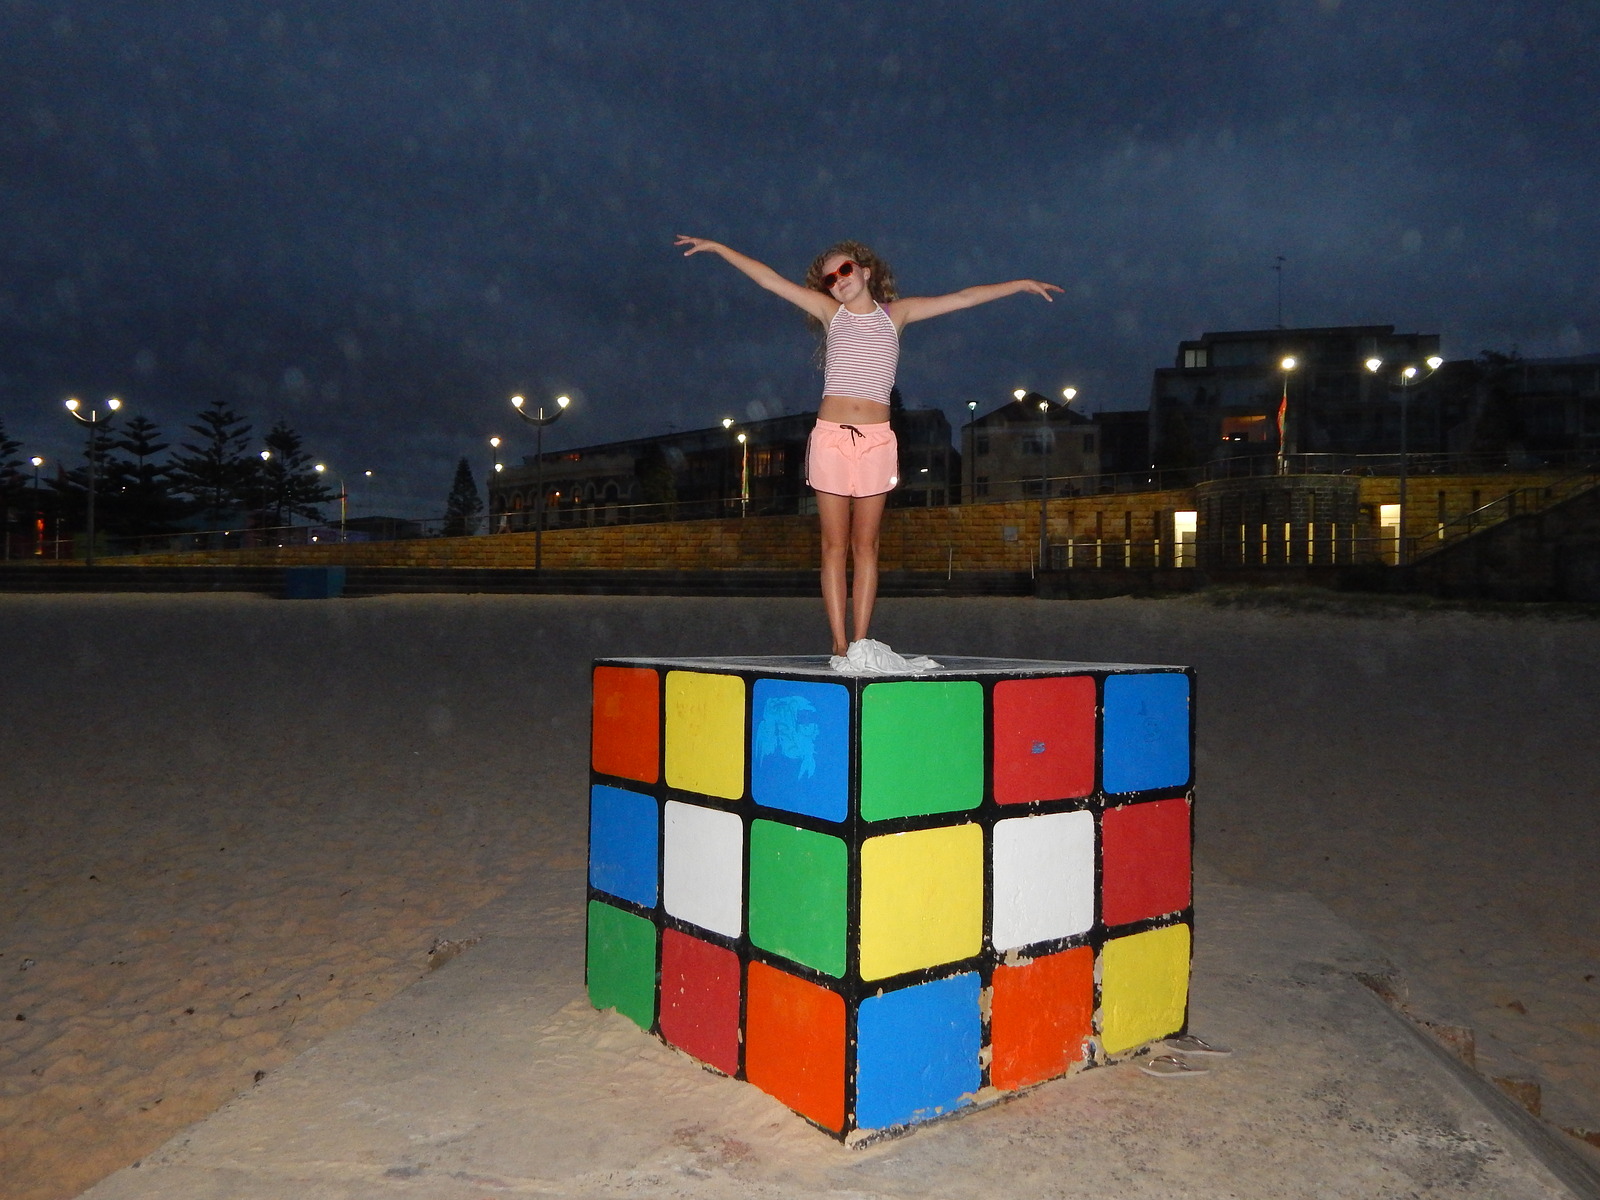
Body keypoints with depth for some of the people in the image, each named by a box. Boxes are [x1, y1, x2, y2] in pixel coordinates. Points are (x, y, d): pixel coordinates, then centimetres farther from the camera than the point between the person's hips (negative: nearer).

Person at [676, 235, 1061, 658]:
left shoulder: (895, 314, 14)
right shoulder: (831, 312, 13)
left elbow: (962, 298, 17)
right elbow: (770, 279, 11)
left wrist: (1021, 284, 20)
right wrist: (717, 248, 9)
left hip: (876, 439, 1)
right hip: (831, 436, 0)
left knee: (866, 546, 1)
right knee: (834, 545, -1)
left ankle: (859, 642, 3)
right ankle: (839, 643, -1)